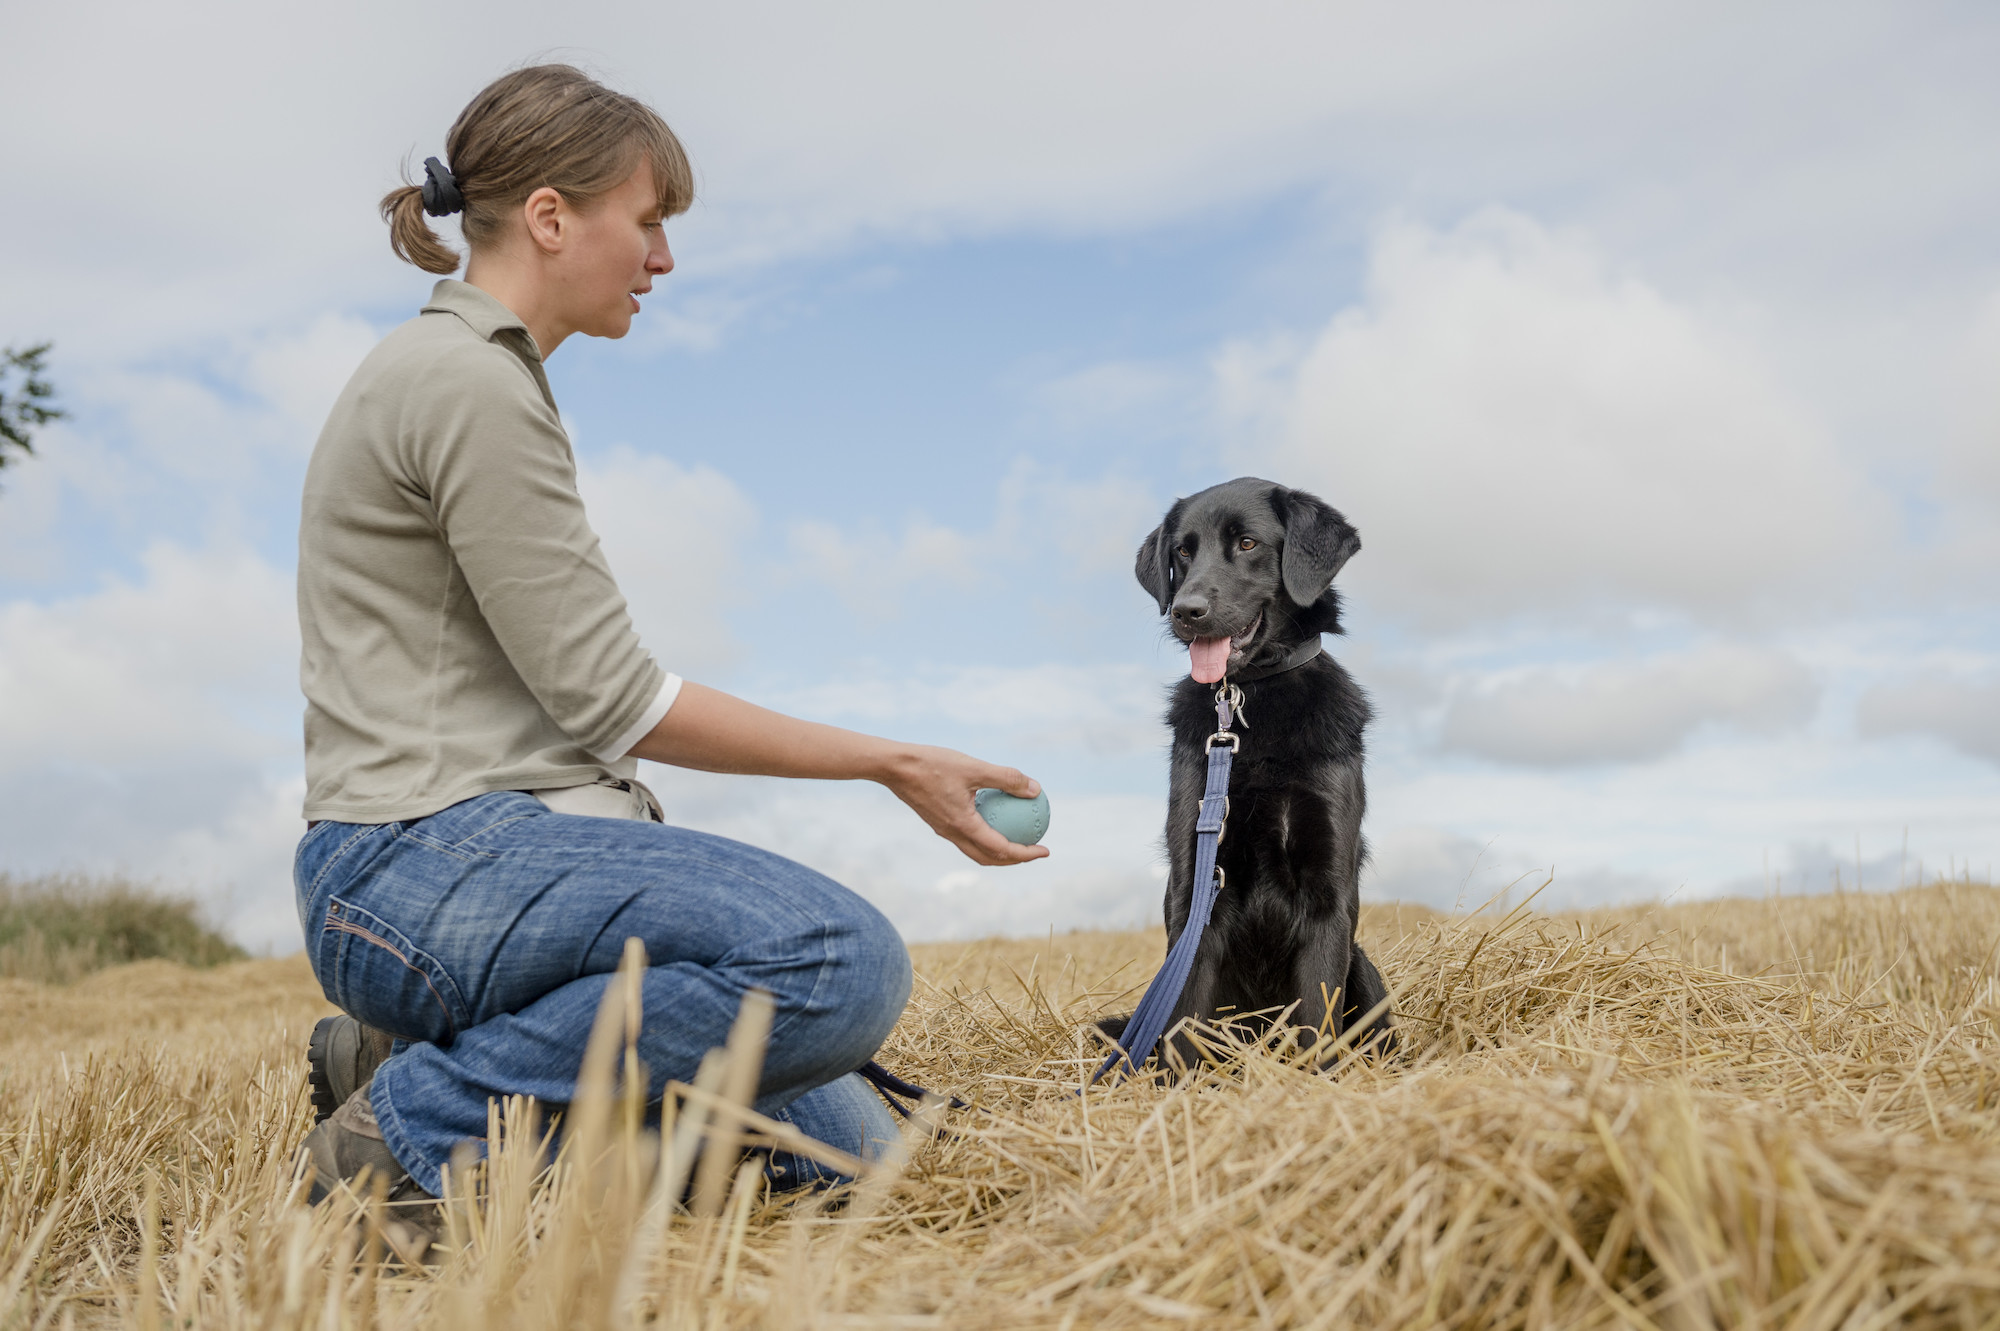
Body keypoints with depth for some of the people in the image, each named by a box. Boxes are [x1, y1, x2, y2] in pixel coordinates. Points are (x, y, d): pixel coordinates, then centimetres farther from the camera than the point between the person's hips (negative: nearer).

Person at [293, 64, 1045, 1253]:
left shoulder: (485, 376, 20)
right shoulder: (469, 381, -11)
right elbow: (609, 697, -14)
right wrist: (893, 764, -8)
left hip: (501, 845, 9)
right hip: (425, 862, -9)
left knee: (840, 1143, 1)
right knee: (845, 958, -29)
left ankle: (437, 1052, 6)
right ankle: (426, 1124, -15)